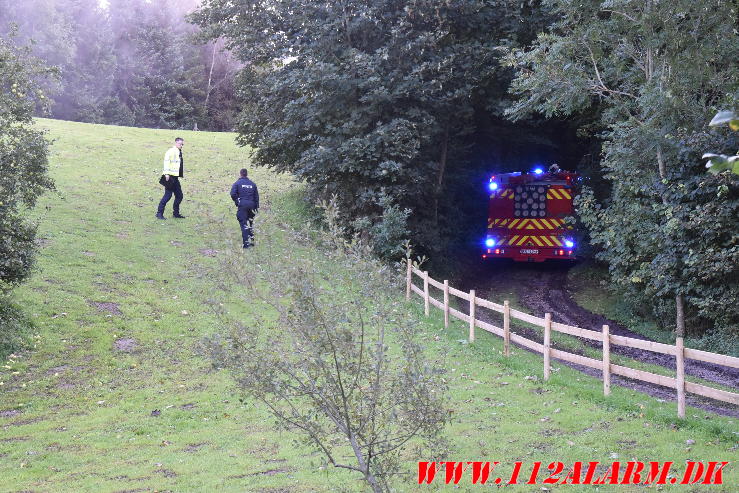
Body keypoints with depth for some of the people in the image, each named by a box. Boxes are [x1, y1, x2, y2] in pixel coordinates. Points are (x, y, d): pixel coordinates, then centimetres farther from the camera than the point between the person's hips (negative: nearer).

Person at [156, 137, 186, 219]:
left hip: (175, 177, 9)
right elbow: (166, 162, -19)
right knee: (168, 195, -11)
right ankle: (159, 213, -6)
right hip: (170, 176, -9)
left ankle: (176, 213, 20)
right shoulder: (171, 151, -9)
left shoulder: (179, 153, 18)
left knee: (179, 195, 10)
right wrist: (166, 173, -26)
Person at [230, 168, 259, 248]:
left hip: (242, 205, -4)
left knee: (243, 224, -5)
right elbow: (256, 196, 13)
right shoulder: (252, 184, 13)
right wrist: (256, 207, 16)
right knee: (250, 223, 19)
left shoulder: (237, 183, 0)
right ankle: (251, 240, 23)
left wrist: (236, 201, 6)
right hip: (251, 205, 4)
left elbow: (233, 194, -11)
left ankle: (246, 243, -13)